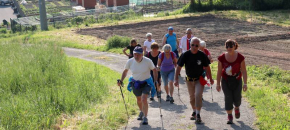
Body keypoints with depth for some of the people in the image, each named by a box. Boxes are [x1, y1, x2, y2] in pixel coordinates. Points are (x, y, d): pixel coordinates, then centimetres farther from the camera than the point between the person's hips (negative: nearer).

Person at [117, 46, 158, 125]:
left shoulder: (148, 61, -20)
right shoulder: (130, 61, -13)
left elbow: (154, 70, -4)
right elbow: (125, 71, 5)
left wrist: (156, 81, -9)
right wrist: (121, 81, -2)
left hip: (146, 83, -3)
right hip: (135, 83, 4)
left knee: (144, 99, -19)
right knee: (139, 100, 21)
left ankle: (145, 117, -6)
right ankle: (141, 112, 49)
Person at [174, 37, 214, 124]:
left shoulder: (202, 55, -13)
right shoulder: (185, 55, -13)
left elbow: (207, 67, 0)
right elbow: (179, 67, -8)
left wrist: (210, 78, 8)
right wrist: (176, 79, -15)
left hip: (199, 79, -2)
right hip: (189, 79, 2)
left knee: (198, 95, -19)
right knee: (192, 97, 17)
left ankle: (198, 114, -11)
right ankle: (194, 111, 37)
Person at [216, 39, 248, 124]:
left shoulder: (240, 57, -13)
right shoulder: (222, 58, -10)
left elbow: (244, 71, -8)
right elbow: (219, 72, -3)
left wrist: (245, 83, -11)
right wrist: (218, 84, -2)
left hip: (237, 80, 0)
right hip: (226, 80, 0)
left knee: (237, 98, 4)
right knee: (228, 98, -5)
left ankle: (237, 108, 41)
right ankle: (229, 116, 11)